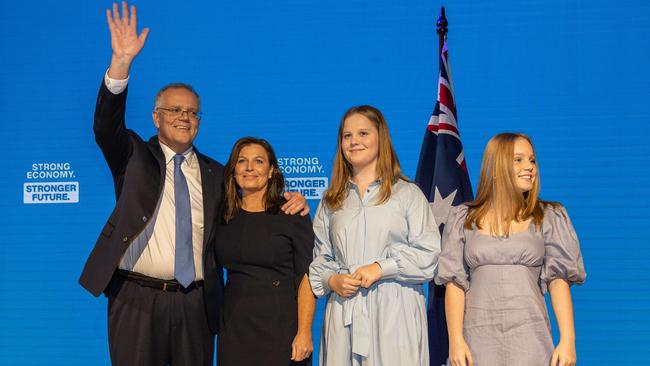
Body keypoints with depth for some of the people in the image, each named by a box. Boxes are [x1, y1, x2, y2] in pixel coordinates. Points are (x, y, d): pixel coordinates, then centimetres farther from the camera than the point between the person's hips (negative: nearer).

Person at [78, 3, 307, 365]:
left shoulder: (215, 173, 12)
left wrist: (286, 205, 0)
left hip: (196, 303, 3)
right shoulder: (134, 157, 5)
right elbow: (106, 126, -13)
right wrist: (122, 62, -26)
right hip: (137, 299, -2)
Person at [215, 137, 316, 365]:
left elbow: (305, 278, -9)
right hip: (234, 327, 3)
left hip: (280, 323, -3)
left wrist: (304, 333, -17)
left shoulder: (292, 214, -4)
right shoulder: (224, 216, 7)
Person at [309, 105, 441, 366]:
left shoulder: (407, 193, 6)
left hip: (394, 314, -2)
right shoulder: (331, 200, 17)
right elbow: (320, 256, 17)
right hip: (344, 313, 3)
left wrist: (380, 268, -11)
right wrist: (331, 280, -3)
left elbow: (428, 253, -1)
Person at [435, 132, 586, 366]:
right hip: (479, 335, 0)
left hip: (529, 335, 0)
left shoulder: (549, 217, 7)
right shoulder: (463, 219, 6)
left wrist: (568, 340, -7)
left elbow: (559, 280, 2)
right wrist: (455, 340, -6)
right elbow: (455, 282, 3)